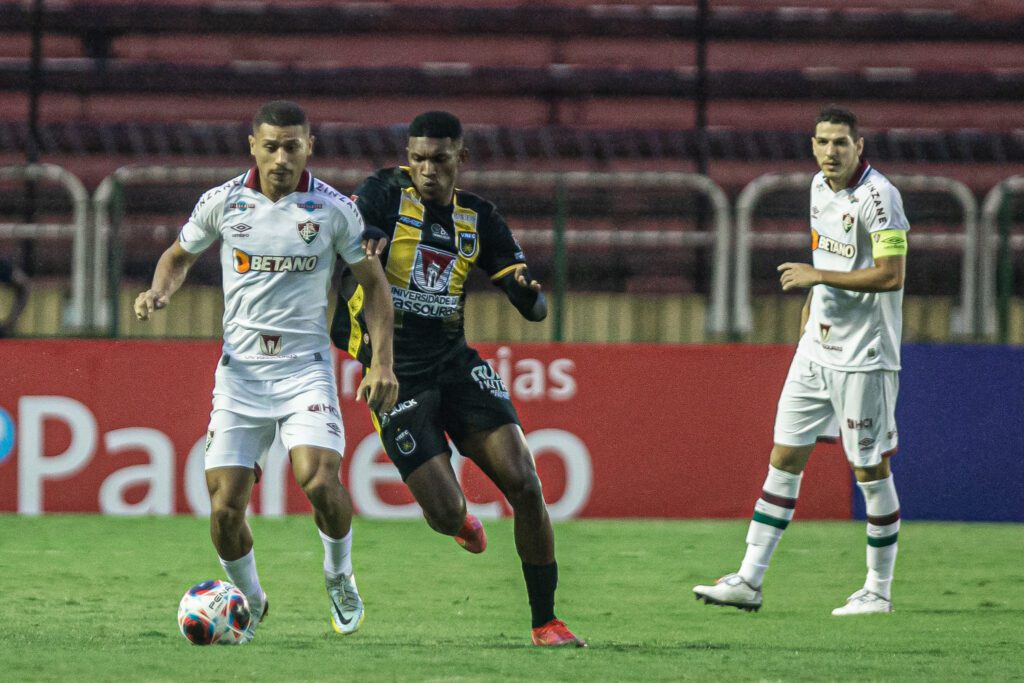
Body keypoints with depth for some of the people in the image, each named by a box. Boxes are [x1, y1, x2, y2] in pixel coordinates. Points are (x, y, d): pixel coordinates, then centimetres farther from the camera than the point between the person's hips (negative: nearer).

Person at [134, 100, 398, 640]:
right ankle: (248, 601, 23)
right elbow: (179, 256, 17)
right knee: (224, 507, -6)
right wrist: (159, 292, -5)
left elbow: (373, 281, 6)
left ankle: (339, 576, 6)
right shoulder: (222, 202, 0)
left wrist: (382, 362, -2)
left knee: (319, 480, -23)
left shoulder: (334, 209, -4)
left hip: (306, 367, -2)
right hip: (241, 368, 2)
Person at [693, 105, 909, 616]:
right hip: (817, 349, 8)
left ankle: (879, 589, 12)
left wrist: (817, 276, -19)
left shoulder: (877, 196, -15)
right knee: (785, 458, 4)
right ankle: (749, 580, 5)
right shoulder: (820, 187, 9)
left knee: (871, 469, 0)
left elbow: (891, 274, -21)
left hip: (863, 357, -8)